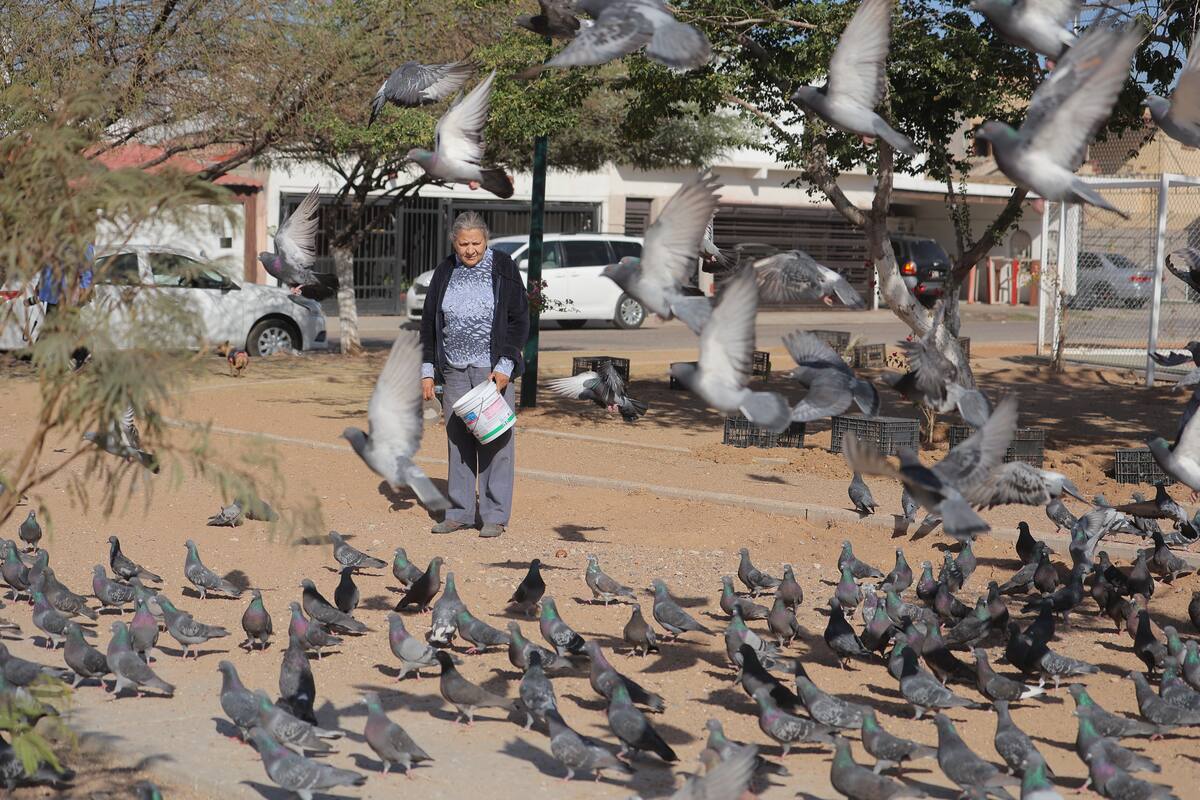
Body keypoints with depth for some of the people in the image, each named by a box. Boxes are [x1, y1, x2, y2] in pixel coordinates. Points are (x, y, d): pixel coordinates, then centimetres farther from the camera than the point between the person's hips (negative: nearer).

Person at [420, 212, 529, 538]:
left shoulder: (503, 269, -3)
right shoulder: (445, 272, 7)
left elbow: (519, 319, -2)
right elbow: (429, 322, 13)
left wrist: (505, 366, -10)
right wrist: (427, 370, 7)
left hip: (493, 368, -3)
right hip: (454, 370, 4)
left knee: (495, 440, -3)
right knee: (457, 439, 5)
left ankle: (495, 516, 3)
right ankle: (460, 512, 14)